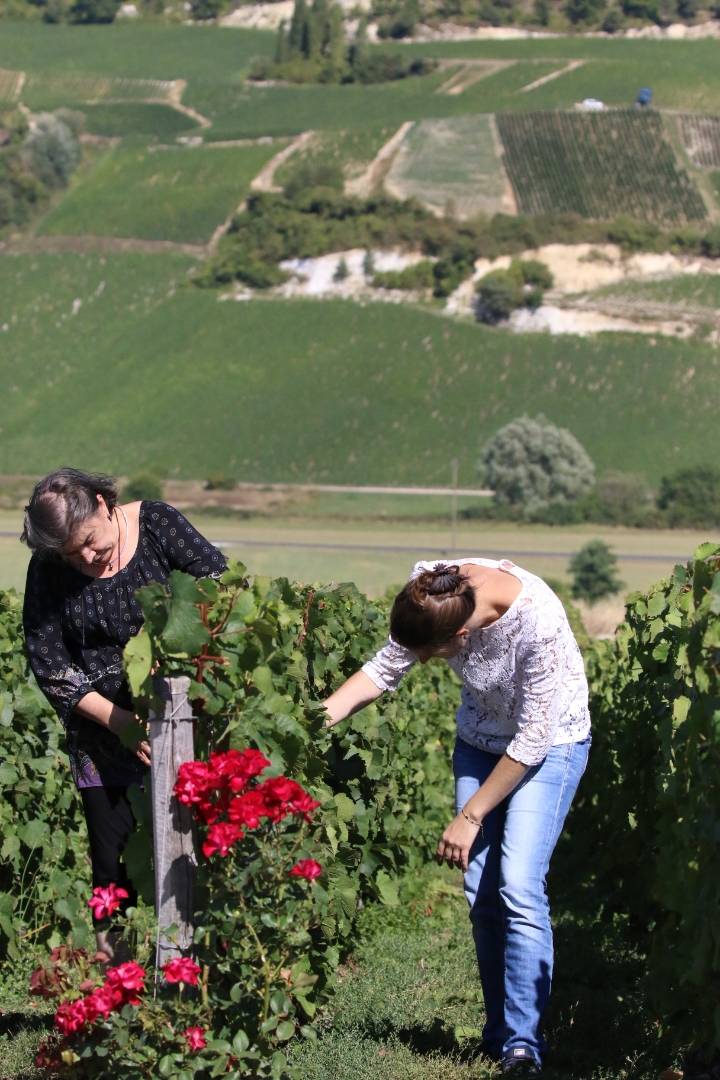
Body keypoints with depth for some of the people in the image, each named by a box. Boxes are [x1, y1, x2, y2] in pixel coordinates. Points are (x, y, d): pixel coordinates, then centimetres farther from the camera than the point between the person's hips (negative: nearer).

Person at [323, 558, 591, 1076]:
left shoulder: (538, 624, -37)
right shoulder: (432, 593, -22)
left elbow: (533, 739, -26)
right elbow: (385, 668, -7)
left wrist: (470, 817, -18)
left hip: (550, 742, -5)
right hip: (482, 736, 5)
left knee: (519, 885, -18)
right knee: (481, 891, 0)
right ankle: (499, 1032, 12)